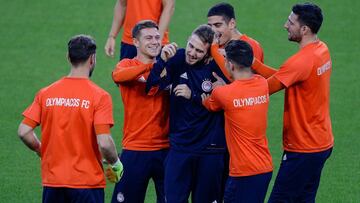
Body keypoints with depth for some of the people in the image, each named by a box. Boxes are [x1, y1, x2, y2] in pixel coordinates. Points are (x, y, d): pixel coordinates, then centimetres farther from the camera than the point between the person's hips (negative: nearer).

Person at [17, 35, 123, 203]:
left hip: (52, 183, 4)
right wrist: (116, 165, 2)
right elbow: (104, 143, -17)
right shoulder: (99, 96, -10)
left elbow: (24, 131, -2)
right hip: (87, 183, -4)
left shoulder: (46, 93, 2)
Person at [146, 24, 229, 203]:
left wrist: (193, 95, -18)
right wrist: (162, 60, -21)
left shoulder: (217, 67, -7)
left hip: (210, 150, -1)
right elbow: (151, 88, -10)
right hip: (180, 146, 1)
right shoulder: (177, 59, -3)